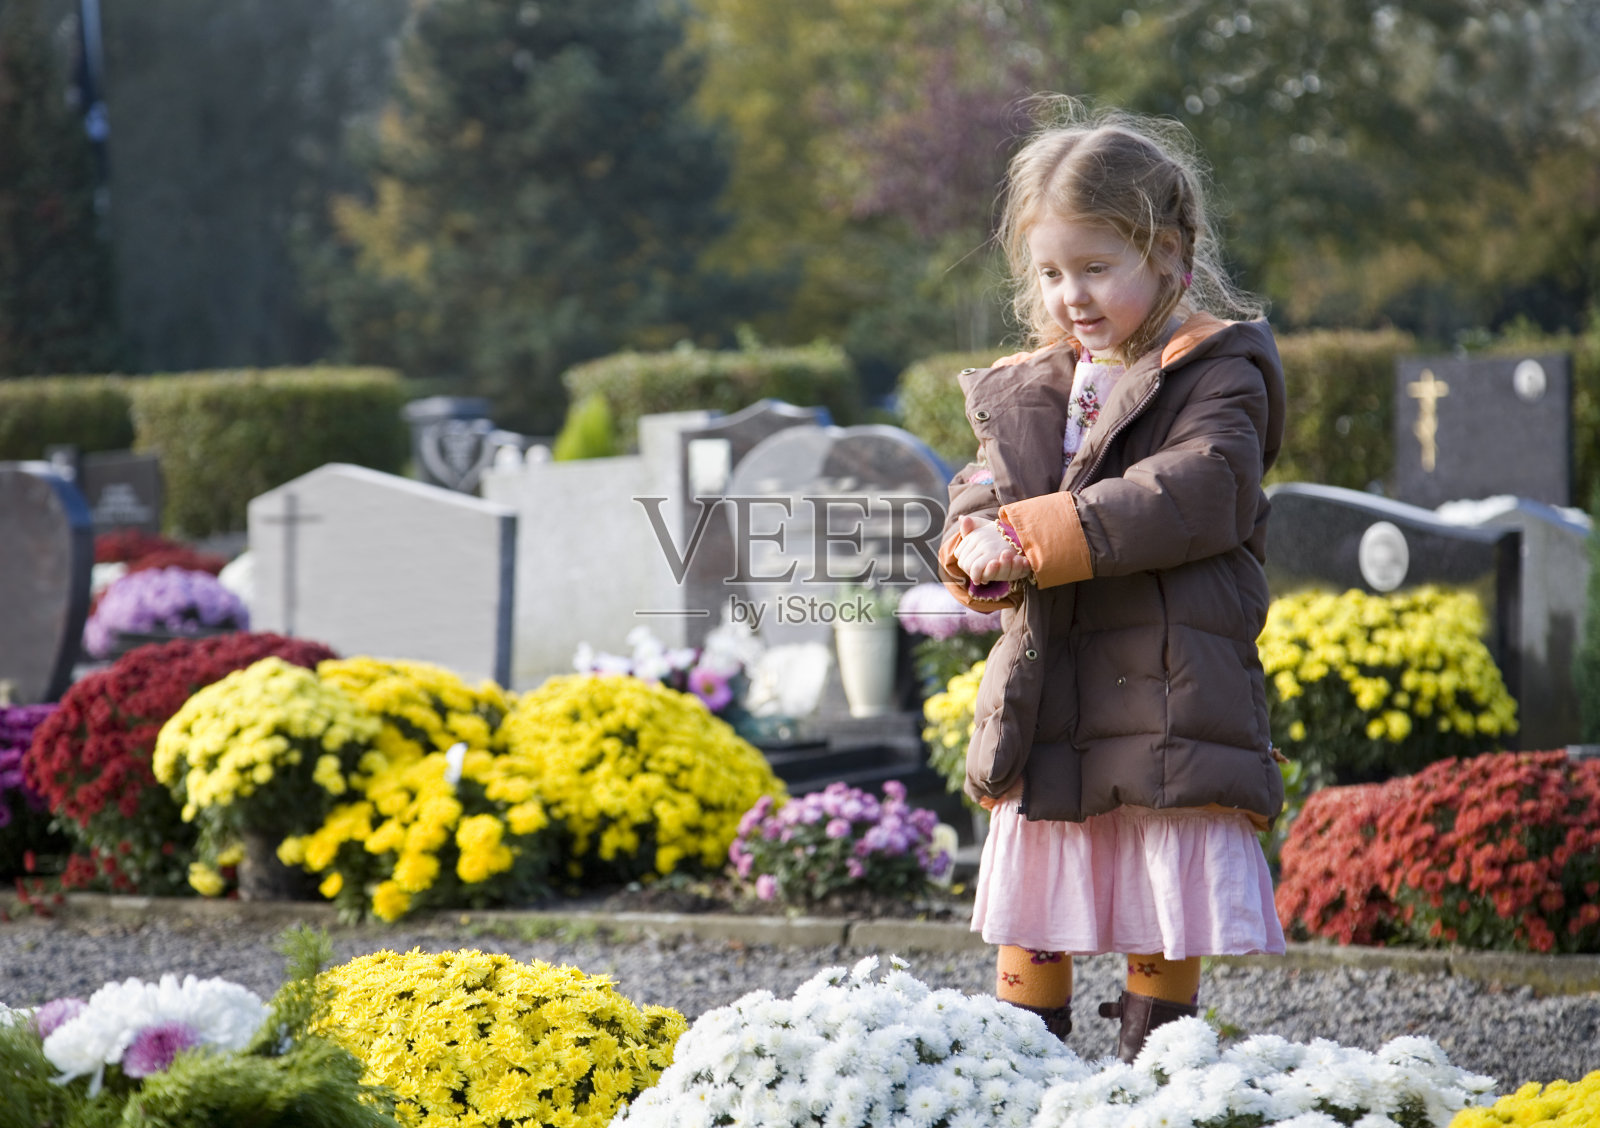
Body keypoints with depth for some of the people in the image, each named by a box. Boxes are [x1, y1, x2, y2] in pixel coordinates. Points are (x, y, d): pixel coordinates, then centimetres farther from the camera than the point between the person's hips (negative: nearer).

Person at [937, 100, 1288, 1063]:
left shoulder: (1217, 375, -3)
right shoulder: (1021, 392, 16)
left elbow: (1193, 496, -18)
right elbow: (980, 500, 12)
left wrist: (1035, 536, -21)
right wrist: (978, 554, -14)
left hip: (1173, 703, -5)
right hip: (1046, 711, 5)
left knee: (1168, 928, 1)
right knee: (1029, 927, 9)